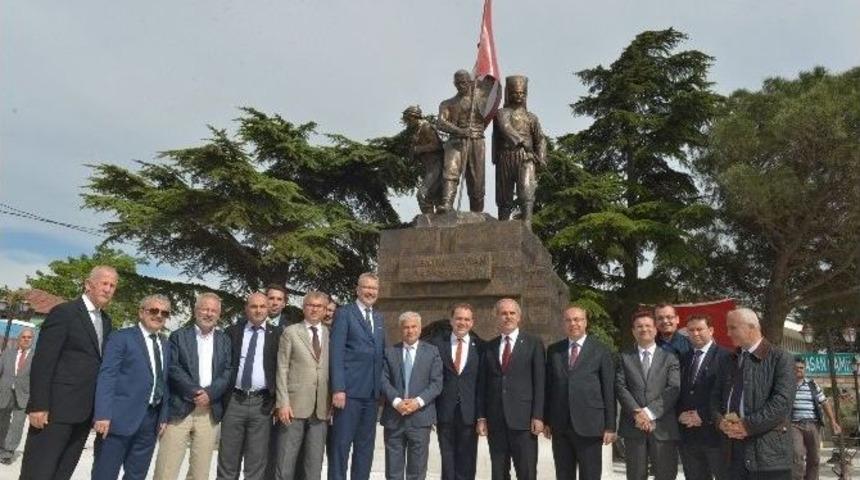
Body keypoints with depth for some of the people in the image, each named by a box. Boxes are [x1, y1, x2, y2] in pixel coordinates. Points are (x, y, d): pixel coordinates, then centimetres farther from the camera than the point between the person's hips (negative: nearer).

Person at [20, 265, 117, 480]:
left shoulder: (106, 320, 14)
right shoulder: (64, 312, -8)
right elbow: (42, 362, -12)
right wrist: (38, 405, -16)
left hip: (85, 412, 7)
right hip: (57, 408, -7)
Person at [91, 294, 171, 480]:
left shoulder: (165, 344, 14)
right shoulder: (121, 338, -4)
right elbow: (106, 377, -11)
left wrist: (163, 416, 10)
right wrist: (103, 414, -19)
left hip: (151, 420, 6)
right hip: (121, 417, -6)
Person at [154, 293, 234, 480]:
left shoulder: (225, 340, 13)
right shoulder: (178, 336, 5)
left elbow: (229, 371, 4)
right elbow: (173, 368, -6)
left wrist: (210, 393, -11)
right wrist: (195, 392, -14)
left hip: (210, 410, 3)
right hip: (180, 408, -2)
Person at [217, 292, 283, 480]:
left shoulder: (276, 334, 3)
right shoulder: (232, 331, 6)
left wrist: (277, 399, -4)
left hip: (262, 403, -1)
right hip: (234, 401, 1)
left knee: (256, 463, 5)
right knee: (227, 461, 9)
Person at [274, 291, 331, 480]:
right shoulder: (291, 332, 4)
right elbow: (282, 369, -1)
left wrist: (332, 404, 4)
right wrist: (283, 403, -9)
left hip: (321, 409, 2)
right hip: (294, 406, -2)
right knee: (285, 464, 1)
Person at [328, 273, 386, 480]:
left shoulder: (379, 318, 17)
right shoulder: (344, 313, -2)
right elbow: (336, 353, -10)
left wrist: (382, 386, 10)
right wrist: (338, 388, -18)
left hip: (371, 391, 6)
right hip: (350, 389, -6)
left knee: (366, 446, 11)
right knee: (341, 444, -1)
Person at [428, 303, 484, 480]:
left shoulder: (480, 346, 2)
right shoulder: (437, 343, 2)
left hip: (470, 412, 0)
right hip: (445, 412, 0)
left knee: (467, 462, 7)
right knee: (447, 459, 9)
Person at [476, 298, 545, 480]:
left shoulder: (533, 344, 2)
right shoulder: (489, 347, 11)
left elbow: (539, 383, -2)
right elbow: (483, 384, 11)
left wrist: (538, 416, -9)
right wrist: (481, 417, 4)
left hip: (523, 419, -3)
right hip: (495, 422, 3)